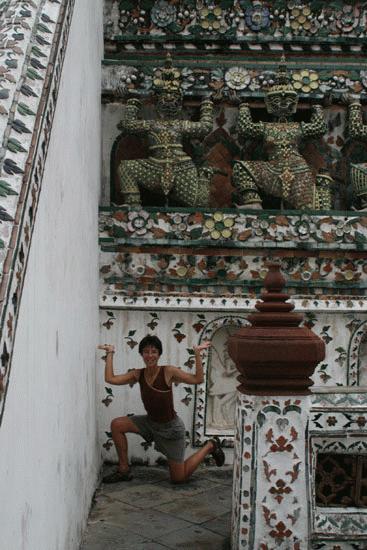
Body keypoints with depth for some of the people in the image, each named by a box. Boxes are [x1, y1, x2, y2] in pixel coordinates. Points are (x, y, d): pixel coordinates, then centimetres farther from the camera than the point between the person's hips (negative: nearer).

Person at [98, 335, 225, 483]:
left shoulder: (168, 372, -21)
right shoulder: (138, 374, -8)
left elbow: (198, 379, -26)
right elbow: (110, 379, -16)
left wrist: (197, 353, -33)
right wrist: (110, 353, -12)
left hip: (171, 428, -5)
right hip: (150, 422, 5)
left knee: (178, 478, 3)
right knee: (116, 425, -11)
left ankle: (210, 446, 25)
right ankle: (124, 470, 4)